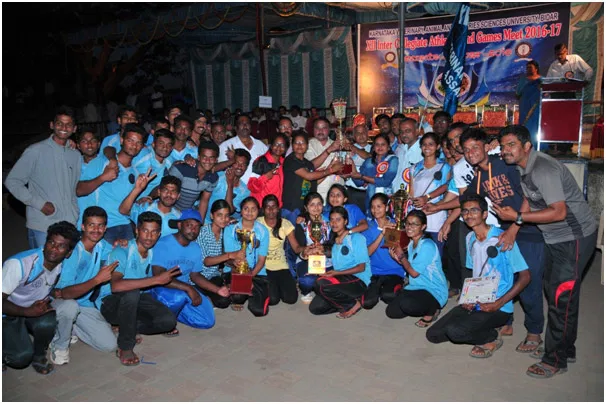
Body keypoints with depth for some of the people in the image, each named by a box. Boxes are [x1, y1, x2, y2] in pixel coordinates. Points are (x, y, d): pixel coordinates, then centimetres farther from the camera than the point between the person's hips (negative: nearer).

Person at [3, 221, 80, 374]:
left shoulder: (64, 265, -13)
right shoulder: (18, 264, -27)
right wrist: (28, 311, -34)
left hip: (38, 307, 4)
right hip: (8, 314, -4)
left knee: (48, 323, -30)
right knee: (22, 357, -23)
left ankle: (38, 355, 1)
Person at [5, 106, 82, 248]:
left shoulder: (76, 155, 11)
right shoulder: (36, 151, -3)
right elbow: (12, 181, -2)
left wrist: (75, 213, 6)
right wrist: (39, 204, -9)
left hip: (70, 225, 4)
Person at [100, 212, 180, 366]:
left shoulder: (152, 253, 0)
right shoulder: (122, 252, -22)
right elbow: (116, 286, -39)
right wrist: (156, 279, -38)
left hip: (135, 302, 5)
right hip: (111, 303, -5)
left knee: (168, 320, -18)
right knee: (131, 292, -38)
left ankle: (127, 329, 6)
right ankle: (125, 347, -19)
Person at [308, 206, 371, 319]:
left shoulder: (357, 238, -4)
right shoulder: (334, 240, 17)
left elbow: (361, 267, -9)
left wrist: (336, 273, -17)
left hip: (359, 281, -7)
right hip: (341, 280, 7)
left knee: (320, 283, -30)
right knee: (315, 308, -10)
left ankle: (353, 304, -10)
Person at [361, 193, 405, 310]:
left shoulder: (395, 225, 1)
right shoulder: (368, 226, 3)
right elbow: (368, 252, -10)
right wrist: (382, 234, -19)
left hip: (394, 271, -1)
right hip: (374, 272, 1)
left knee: (389, 297, -31)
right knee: (367, 303, -21)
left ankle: (395, 286, 5)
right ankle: (379, 289, 12)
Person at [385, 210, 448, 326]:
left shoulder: (427, 245, -20)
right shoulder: (411, 244, 8)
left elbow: (414, 272, -19)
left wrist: (401, 256, -5)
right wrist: (397, 258, -3)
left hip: (434, 291, -9)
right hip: (416, 287, 9)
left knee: (406, 304, -35)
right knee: (391, 311, -2)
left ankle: (432, 310, -4)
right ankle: (424, 308, 14)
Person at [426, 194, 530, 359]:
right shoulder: (470, 239, 8)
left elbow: (525, 276, -13)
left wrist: (499, 303, -19)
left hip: (498, 307, -7)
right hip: (475, 303, 7)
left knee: (454, 330, -29)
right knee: (433, 334, -3)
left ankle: (493, 338, 1)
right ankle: (481, 329, 13)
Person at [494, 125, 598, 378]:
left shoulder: (542, 169, -25)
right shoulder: (522, 168, 5)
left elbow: (558, 212, -29)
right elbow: (529, 203, 10)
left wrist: (517, 217, -28)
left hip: (574, 237, -10)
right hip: (554, 238, 10)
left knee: (561, 298, -5)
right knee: (553, 292, 16)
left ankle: (556, 360, 7)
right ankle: (564, 349, 31)